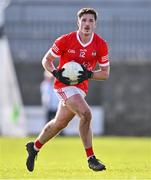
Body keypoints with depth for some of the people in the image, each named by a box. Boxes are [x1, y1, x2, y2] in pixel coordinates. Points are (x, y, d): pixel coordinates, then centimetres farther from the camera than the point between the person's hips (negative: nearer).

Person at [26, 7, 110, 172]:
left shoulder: (101, 45, -7)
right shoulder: (65, 40, -13)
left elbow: (105, 73, 0)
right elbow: (46, 60, -1)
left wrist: (88, 75, -18)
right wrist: (56, 73, -20)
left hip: (81, 87, 5)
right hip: (65, 84, -5)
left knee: (59, 123, 19)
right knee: (85, 114, -25)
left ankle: (34, 147, 43)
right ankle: (91, 158, -19)